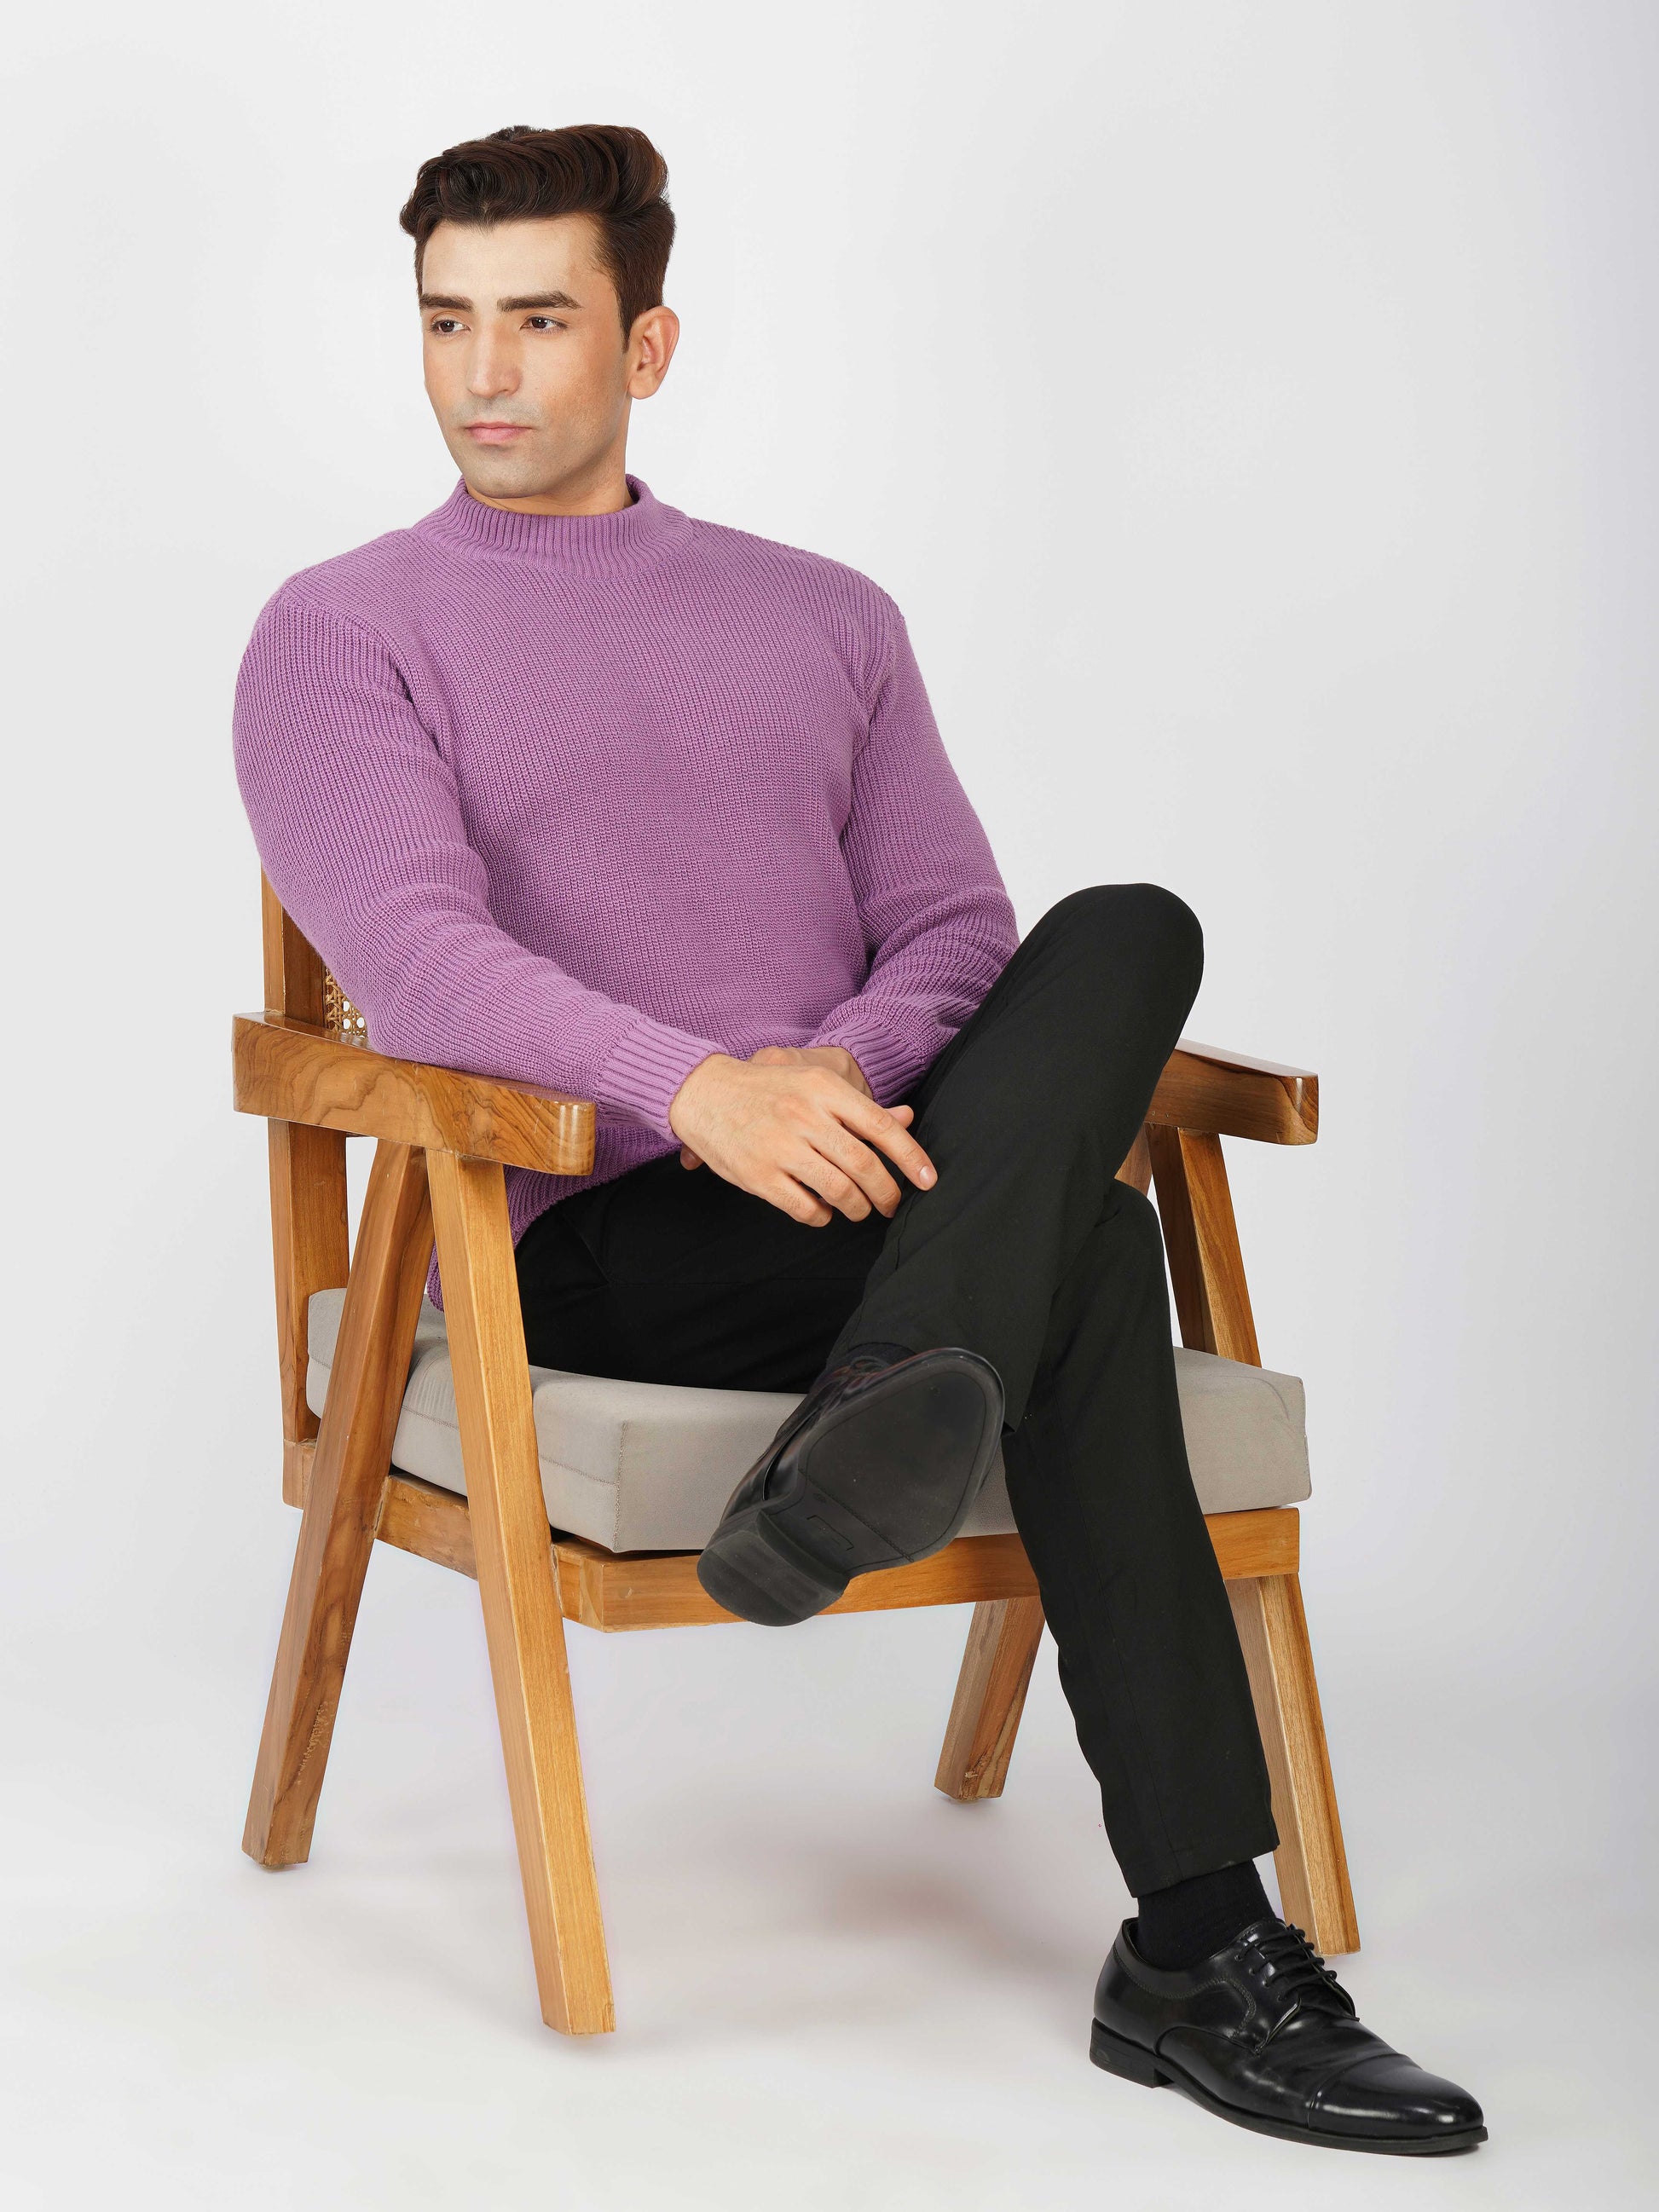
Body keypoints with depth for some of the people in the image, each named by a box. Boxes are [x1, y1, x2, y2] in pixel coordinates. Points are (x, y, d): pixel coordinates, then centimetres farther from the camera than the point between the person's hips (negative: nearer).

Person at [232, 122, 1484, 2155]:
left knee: (1127, 934, -30)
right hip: (595, 1250, -4)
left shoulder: (822, 616, 22)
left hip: (850, 1171, 4)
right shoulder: (341, 634, 8)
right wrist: (696, 1089, -29)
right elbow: (415, 957, -10)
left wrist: (846, 1075, -12)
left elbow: (959, 926, 13)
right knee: (1083, 1251, -30)